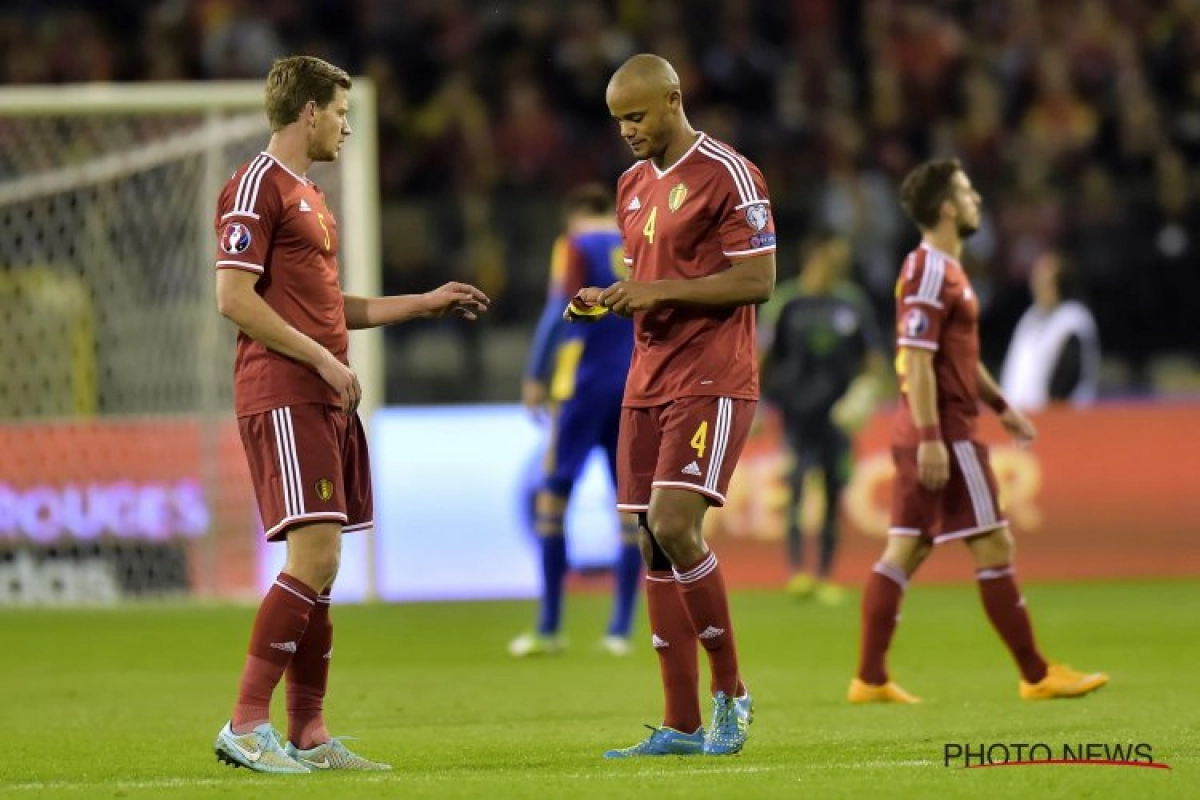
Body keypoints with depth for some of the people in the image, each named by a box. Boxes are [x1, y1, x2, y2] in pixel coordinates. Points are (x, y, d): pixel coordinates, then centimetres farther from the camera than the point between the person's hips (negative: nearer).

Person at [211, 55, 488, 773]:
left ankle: (309, 736, 9)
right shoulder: (258, 188, -8)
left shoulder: (309, 196, 22)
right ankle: (246, 727, -15)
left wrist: (426, 303, 28)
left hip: (326, 402, 10)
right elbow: (234, 298, -15)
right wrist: (323, 360, -16)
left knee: (320, 568, 7)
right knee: (315, 557, -17)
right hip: (283, 399, -10)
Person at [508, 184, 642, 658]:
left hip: (585, 384, -4)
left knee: (552, 495, 1)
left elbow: (559, 312, -11)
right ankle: (620, 631, 2)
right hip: (639, 388, 4)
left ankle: (549, 630, -3)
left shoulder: (575, 246, 0)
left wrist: (535, 378, -8)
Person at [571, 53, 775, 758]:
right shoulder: (634, 185, 16)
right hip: (649, 382, 8)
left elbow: (758, 280, -14)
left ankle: (730, 691, -3)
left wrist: (661, 290, -19)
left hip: (711, 381, -8)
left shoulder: (728, 176, -10)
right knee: (654, 547, 3)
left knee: (674, 526, -20)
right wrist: (605, 300, 4)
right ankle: (682, 726, 6)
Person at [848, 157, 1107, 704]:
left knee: (903, 551, 7)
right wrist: (931, 438, -24)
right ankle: (1036, 675, 1)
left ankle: (870, 679, 5)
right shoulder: (929, 272, -14)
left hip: (926, 434, 10)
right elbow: (917, 361, -20)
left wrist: (1000, 406, 26)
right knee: (994, 547, -4)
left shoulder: (945, 269, 17)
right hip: (944, 433, -10)